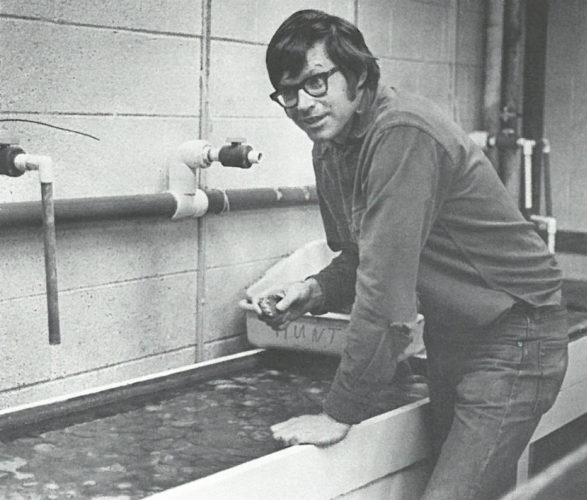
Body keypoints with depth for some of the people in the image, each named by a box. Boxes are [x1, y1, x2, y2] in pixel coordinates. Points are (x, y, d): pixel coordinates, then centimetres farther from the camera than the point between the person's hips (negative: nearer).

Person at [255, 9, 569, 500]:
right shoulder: (329, 149, 3)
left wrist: (340, 415, -24)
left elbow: (387, 288, -29)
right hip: (450, 336, 9)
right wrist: (315, 290, -8)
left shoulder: (404, 134, -26)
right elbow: (358, 259, 14)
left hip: (511, 337, -9)